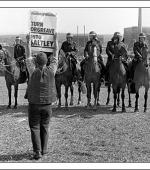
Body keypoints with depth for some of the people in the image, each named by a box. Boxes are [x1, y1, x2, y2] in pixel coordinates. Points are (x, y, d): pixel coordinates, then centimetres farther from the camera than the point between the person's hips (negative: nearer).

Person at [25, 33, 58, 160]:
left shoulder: (33, 72, -11)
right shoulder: (51, 71, -9)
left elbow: (28, 58, 3)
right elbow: (55, 56, 2)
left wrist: (28, 42, 12)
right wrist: (55, 40, 11)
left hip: (34, 105, -2)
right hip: (47, 105, 2)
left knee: (35, 128, 6)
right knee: (45, 127, 16)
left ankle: (37, 151, -2)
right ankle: (43, 150, 21)